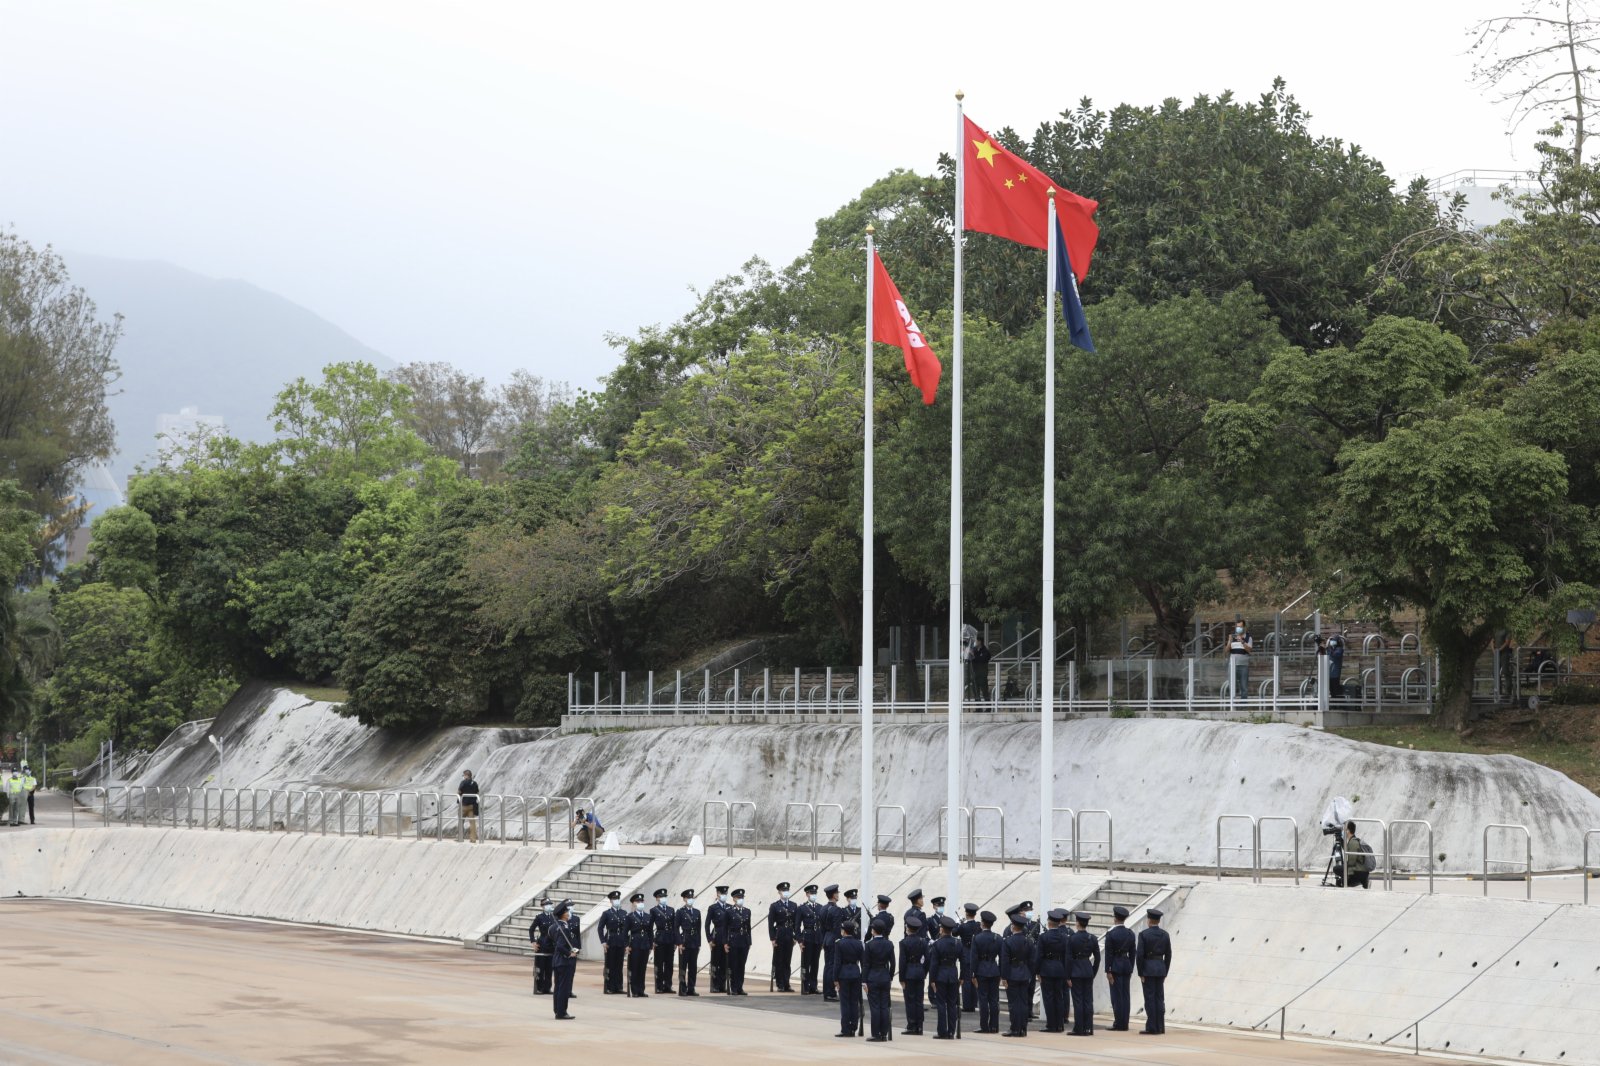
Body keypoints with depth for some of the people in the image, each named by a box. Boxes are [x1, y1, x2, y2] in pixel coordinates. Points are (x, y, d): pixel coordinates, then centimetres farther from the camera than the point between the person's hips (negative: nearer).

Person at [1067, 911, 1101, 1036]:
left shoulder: (1071, 938, -10)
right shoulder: (1093, 938, 1)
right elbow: (1097, 958, 4)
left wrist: (1068, 977, -5)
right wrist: (1094, 973, 14)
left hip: (1076, 972, -4)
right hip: (1088, 972, 4)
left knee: (1078, 1001, -1)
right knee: (1088, 1000, 8)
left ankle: (1079, 1029, -1)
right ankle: (1088, 1028, 9)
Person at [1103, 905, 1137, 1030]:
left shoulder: (1111, 933, -11)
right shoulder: (1130, 933, 5)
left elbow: (1108, 953, -12)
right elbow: (1132, 953, 8)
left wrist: (1108, 971, -9)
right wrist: (1130, 970, 15)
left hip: (1115, 966, -5)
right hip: (1127, 965, 5)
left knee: (1116, 996, -3)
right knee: (1125, 995, 7)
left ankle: (1119, 1024, -4)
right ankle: (1124, 1024, 9)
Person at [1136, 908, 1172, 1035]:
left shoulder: (1144, 934, -9)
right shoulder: (1165, 935, 5)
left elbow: (1139, 954, -12)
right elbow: (1168, 955, 8)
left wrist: (1140, 973, -6)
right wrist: (1165, 973, 15)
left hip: (1148, 969, -5)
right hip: (1161, 968, 5)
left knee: (1150, 999, -4)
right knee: (1159, 999, 8)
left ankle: (1151, 1028, -6)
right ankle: (1160, 1027, 9)